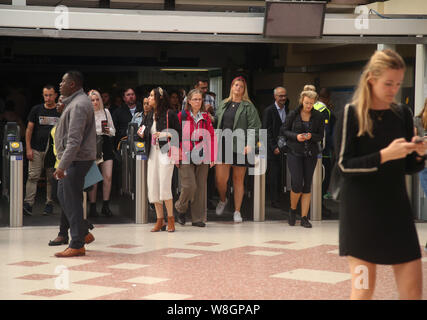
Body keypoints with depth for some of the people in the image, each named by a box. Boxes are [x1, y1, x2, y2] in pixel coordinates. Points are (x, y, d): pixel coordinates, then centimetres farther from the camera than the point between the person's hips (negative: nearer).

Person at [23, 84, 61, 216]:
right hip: (36, 150, 0)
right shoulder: (36, 109, 6)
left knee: (51, 178, 4)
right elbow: (29, 129, 6)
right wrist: (28, 148, -2)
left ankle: (49, 204, 11)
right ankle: (28, 204, -9)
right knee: (33, 176, -6)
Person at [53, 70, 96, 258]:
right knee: (63, 195, 16)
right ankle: (82, 233, 21)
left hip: (77, 159, -11)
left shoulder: (79, 105, -17)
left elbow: (74, 140, -24)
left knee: (72, 200, -6)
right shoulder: (74, 102, 17)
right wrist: (63, 162, 21)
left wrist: (62, 166, -26)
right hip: (72, 159, 11)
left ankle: (77, 245, -1)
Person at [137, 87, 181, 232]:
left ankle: (170, 219, 0)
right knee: (152, 186, 3)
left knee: (165, 186, -12)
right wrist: (142, 134, -1)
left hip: (165, 152, -6)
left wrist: (164, 135, -18)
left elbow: (178, 133, -6)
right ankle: (160, 221, 12)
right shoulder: (149, 116, 14)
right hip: (152, 153, 7)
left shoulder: (170, 115, -5)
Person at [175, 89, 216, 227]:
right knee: (189, 186, -12)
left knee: (200, 187, 3)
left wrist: (212, 156, 2)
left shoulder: (206, 117, 9)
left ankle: (197, 218, 11)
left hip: (202, 157, 3)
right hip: (186, 157, -3)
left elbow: (212, 137, 9)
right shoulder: (181, 116, 2)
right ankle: (181, 208, 16)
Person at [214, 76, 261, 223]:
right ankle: (223, 200, 25)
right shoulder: (223, 105, 14)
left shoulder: (248, 107, 1)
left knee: (238, 180, 4)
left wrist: (250, 144, -17)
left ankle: (237, 211, 13)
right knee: (221, 179, -5)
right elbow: (216, 122, 18)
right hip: (223, 145, 3)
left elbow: (254, 127, -5)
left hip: (240, 147, -2)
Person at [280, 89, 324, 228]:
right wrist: (296, 136, -13)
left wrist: (311, 136, -15)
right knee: (297, 184, -12)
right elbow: (283, 130, 3)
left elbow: (320, 136, 6)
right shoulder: (293, 114, -1)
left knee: (307, 185, 1)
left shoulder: (318, 117, 3)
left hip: (311, 154, 2)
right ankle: (293, 210, 15)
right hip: (295, 153, -2)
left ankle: (304, 218, 6)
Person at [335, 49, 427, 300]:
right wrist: (384, 155, -22)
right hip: (361, 213, -4)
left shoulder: (403, 114, 6)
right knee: (363, 289, 1)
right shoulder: (352, 113, -6)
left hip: (397, 210, 4)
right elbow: (344, 165, -12)